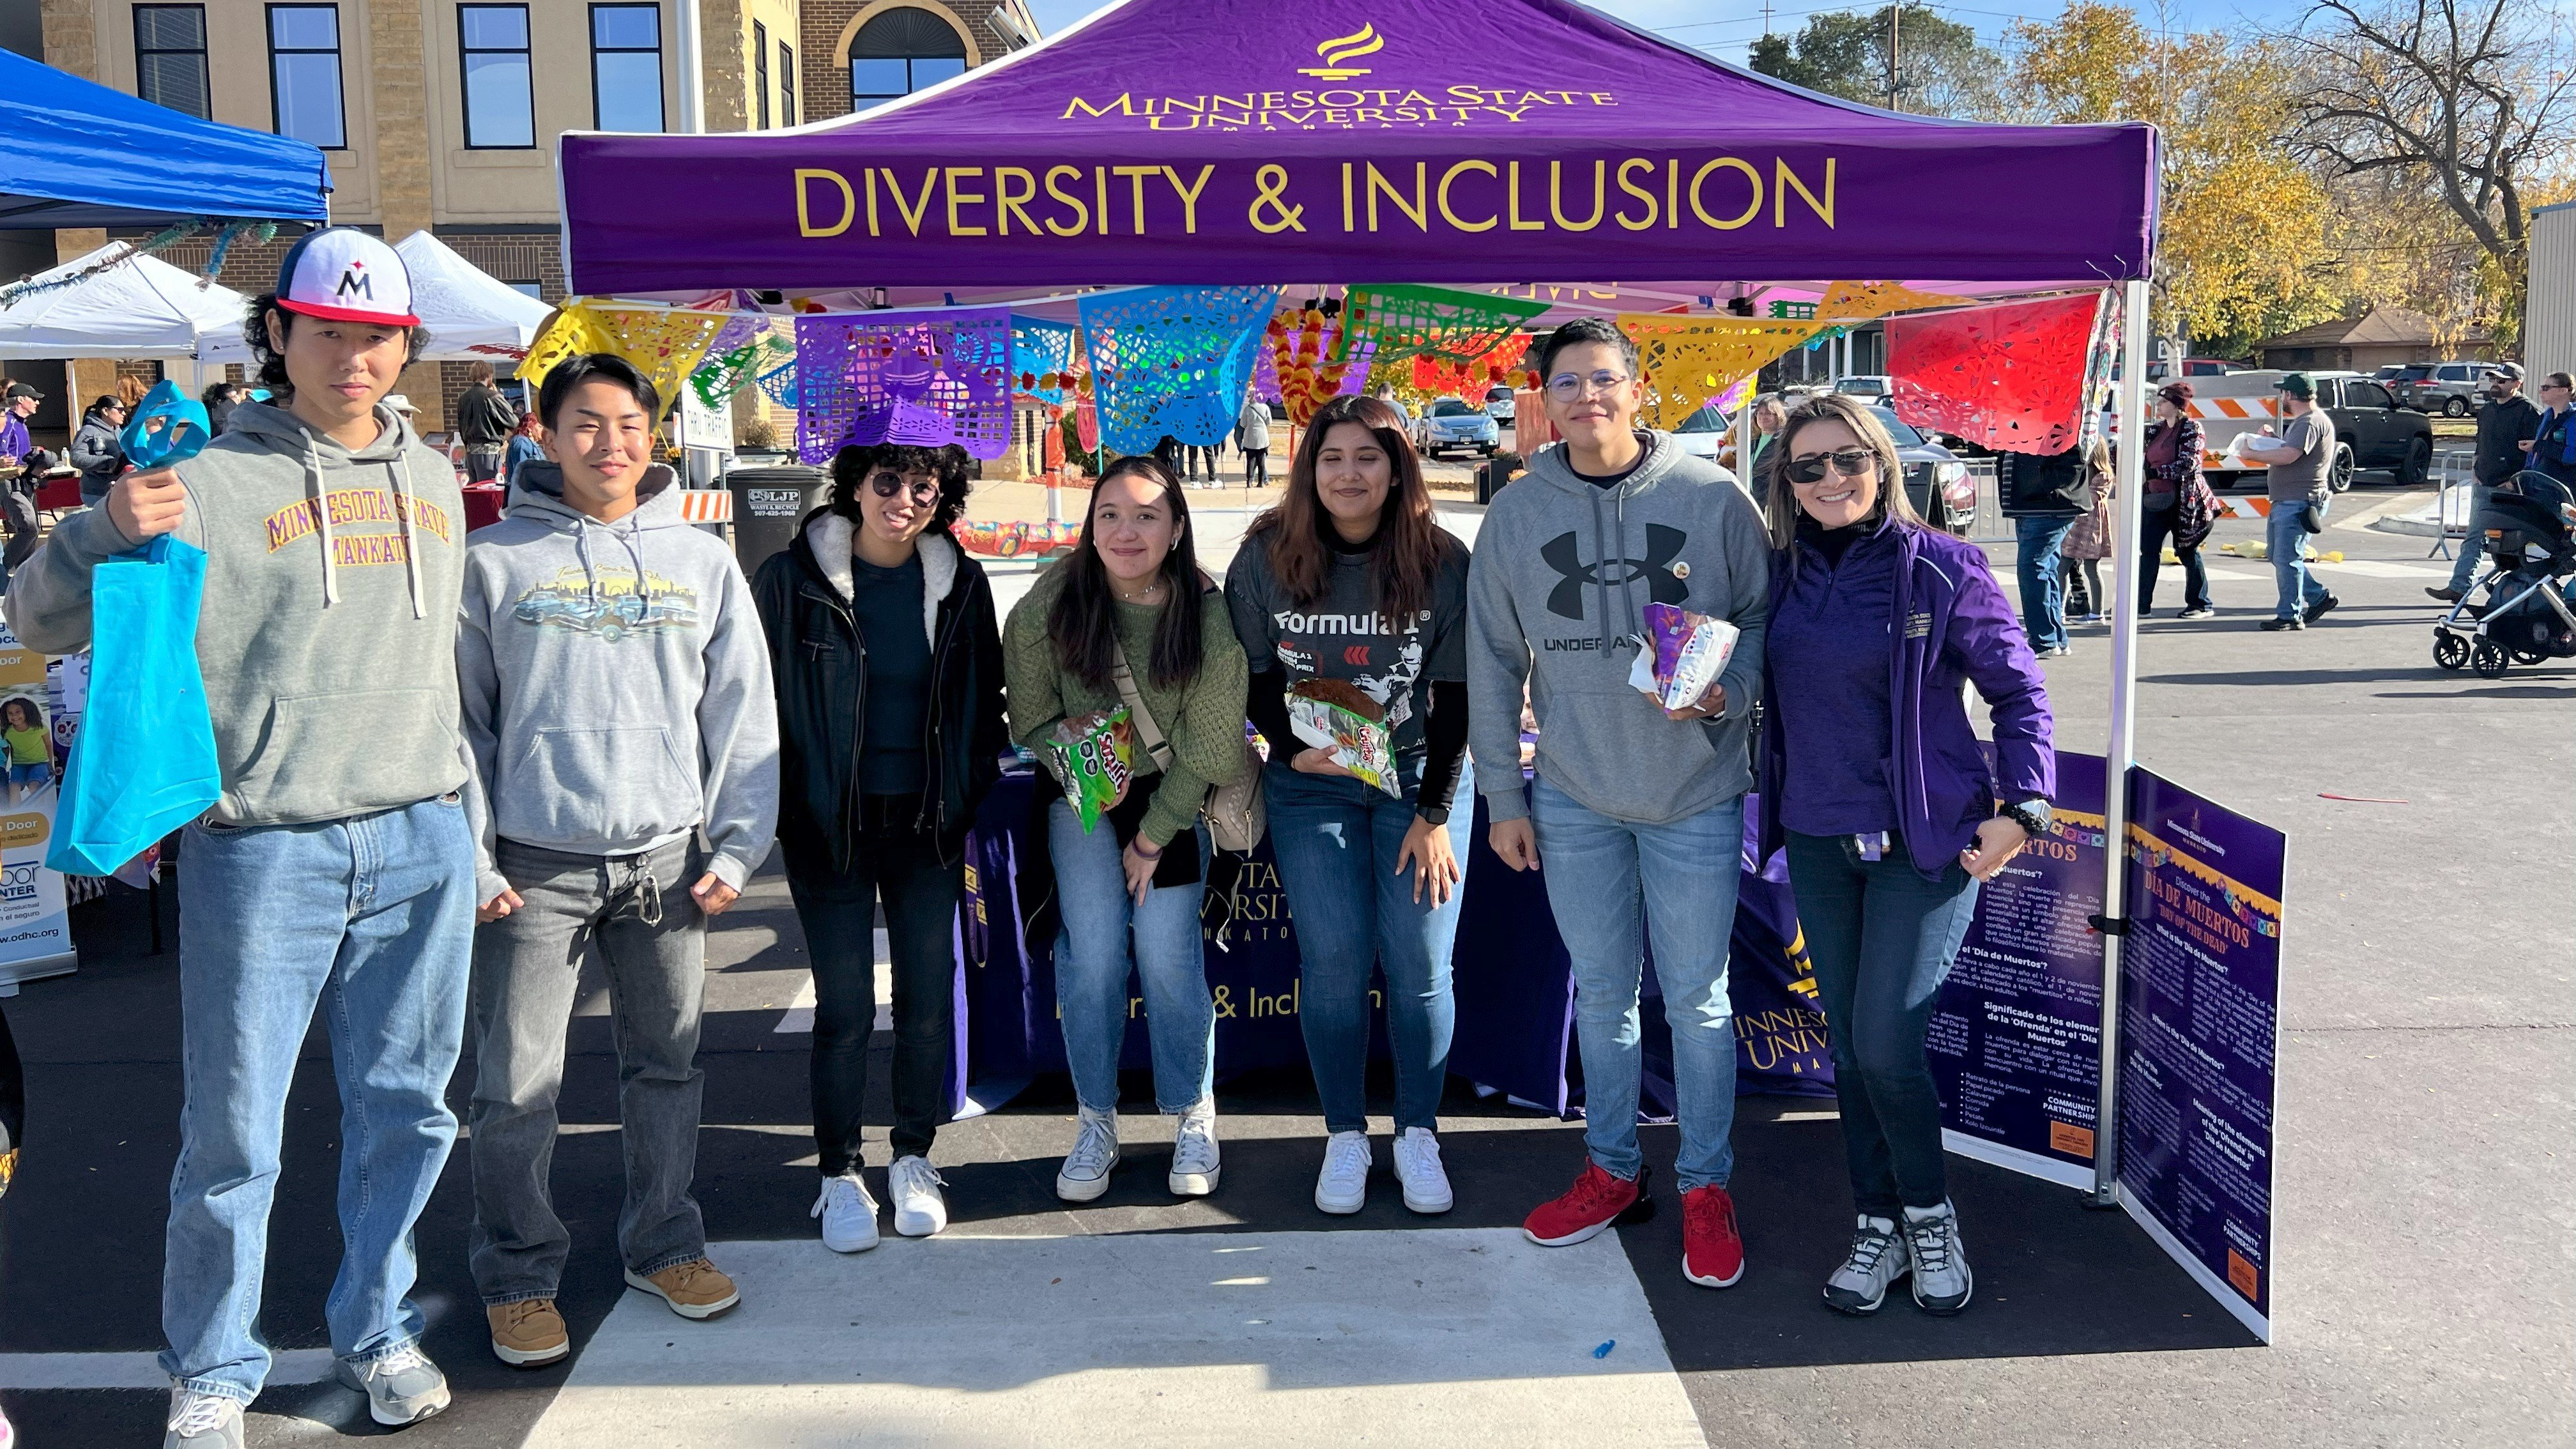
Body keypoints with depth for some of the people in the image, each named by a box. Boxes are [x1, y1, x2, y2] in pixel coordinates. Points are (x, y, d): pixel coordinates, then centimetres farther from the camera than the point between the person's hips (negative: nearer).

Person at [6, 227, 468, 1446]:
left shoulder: (432, 479, 12)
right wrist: (105, 530, -25)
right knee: (233, 1132, 4)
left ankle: (377, 1333, 31)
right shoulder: (209, 482, -4)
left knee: (406, 1110, 13)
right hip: (263, 852, -4)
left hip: (419, 846, 4)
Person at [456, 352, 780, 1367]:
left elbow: (743, 714, 9)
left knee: (668, 1064, 12)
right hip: (536, 862, -2)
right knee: (516, 1087, 1)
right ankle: (518, 1276, 16)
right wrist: (471, 857, -5)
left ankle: (662, 1243, 28)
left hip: (667, 856, 2)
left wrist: (736, 848, 2)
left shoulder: (702, 562, 7)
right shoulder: (493, 560, 0)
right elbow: (459, 717, 1)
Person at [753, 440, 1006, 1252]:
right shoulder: (792, 579, -5)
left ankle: (914, 1159, 24)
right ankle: (839, 1175, 16)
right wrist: (780, 812, -5)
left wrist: (976, 801, 4)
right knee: (845, 1006, 0)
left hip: (928, 820, 3)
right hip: (831, 822, -2)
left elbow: (984, 702, 11)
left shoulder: (959, 583, 3)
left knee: (928, 997, 7)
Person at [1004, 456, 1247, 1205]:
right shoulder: (1051, 603, -15)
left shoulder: (1206, 616, -18)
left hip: (1172, 798, -1)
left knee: (1167, 953, -8)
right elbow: (1031, 718, -3)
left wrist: (1153, 838, -9)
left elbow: (1204, 749, -11)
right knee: (1093, 953, -8)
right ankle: (1095, 1122, 8)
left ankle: (1194, 1118, 12)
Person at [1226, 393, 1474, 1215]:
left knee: (1419, 963, -3)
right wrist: (1293, 748, -14)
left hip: (1419, 777, 0)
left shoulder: (1442, 563, -9)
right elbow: (1253, 675, 3)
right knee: (1333, 961, -3)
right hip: (1309, 784, 1)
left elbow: (1456, 697, -5)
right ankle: (1345, 1138, 13)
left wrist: (1435, 814, -8)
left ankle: (1418, 1137, 13)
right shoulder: (1267, 557, -6)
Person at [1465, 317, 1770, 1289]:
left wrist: (1724, 692, -17)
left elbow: (1764, 618, 3)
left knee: (1697, 999, 5)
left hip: (1694, 796, -2)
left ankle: (1705, 1188, 20)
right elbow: (1493, 663, 7)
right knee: (1601, 993, 14)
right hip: (1573, 799, 2)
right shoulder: (1516, 514, 3)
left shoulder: (1713, 497, -4)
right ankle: (1612, 1170, 29)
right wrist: (1503, 796, 5)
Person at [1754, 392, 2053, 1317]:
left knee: (1886, 1042, -9)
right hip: (1820, 842, 5)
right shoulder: (1784, 573, 5)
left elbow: (2018, 689, -3)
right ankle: (1878, 1225, 24)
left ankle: (1929, 1216, 15)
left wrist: (2022, 805, -11)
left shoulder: (1942, 569, -9)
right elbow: (1762, 685, 15)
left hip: (1926, 841, -5)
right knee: (1847, 1042, 10)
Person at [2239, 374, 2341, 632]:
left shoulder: (2312, 422, -16)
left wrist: (2251, 454, -17)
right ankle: (2318, 597, 23)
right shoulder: (2301, 421, 20)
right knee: (2275, 553, 16)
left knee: (2286, 558, -9)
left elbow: (2288, 456, -28)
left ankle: (2290, 616, -4)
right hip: (2285, 501, 11)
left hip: (2300, 502, -11)